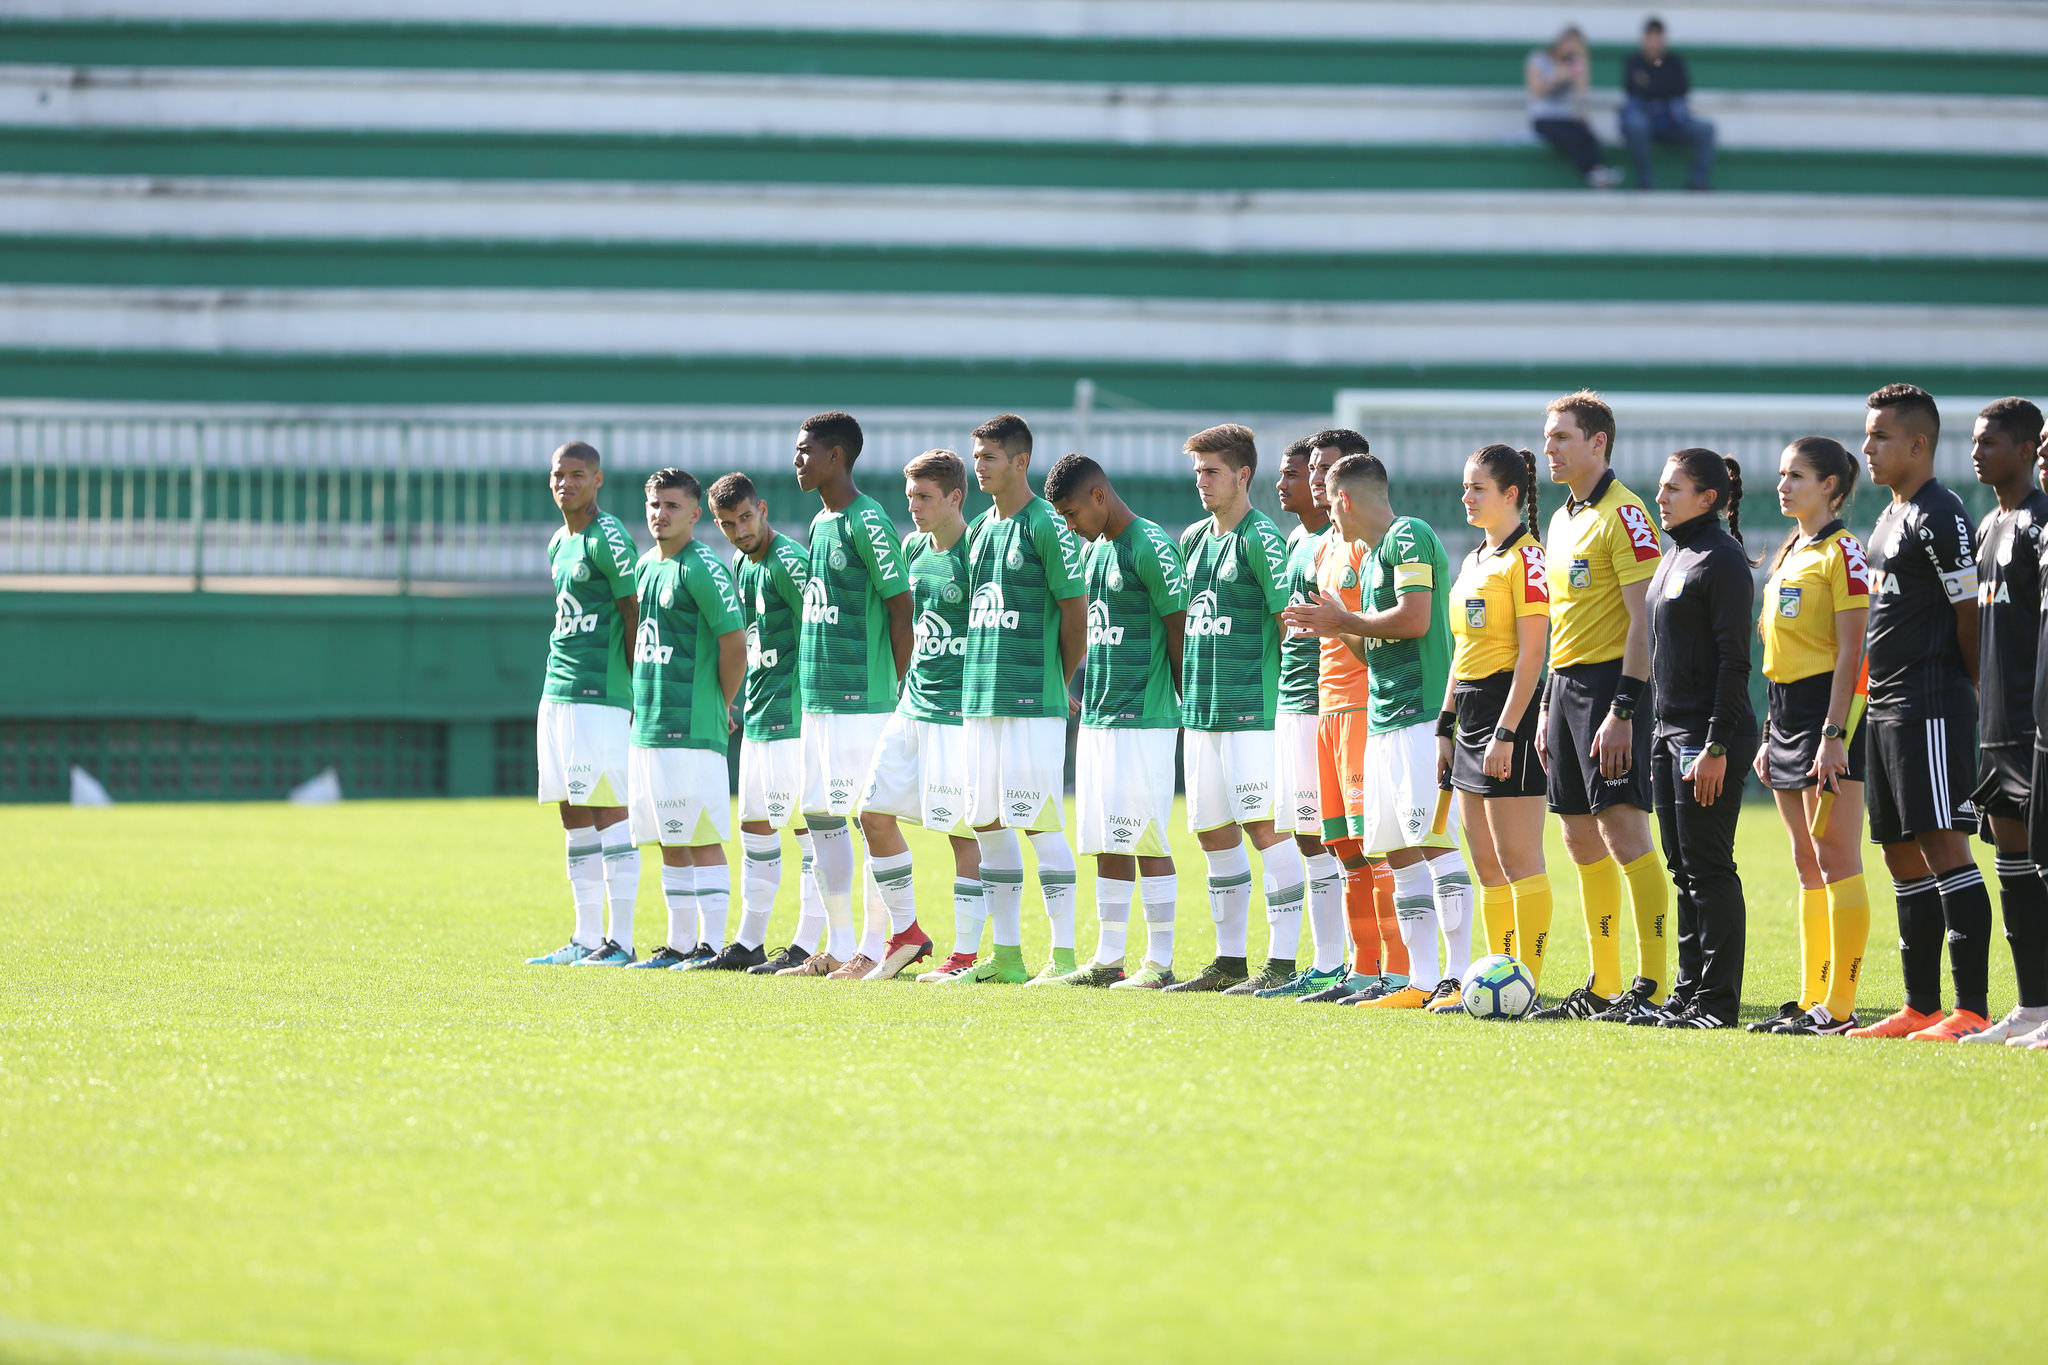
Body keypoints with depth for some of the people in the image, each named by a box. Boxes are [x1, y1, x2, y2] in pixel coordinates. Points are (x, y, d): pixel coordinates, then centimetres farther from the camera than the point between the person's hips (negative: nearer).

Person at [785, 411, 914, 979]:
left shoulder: (868, 522, -12)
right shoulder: (819, 524, 16)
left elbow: (901, 607, -13)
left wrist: (896, 689, -12)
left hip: (863, 700, -9)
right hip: (817, 698, 9)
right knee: (820, 817, 10)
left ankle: (874, 950, -1)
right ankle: (837, 949, 16)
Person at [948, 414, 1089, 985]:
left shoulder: (1047, 526, -9)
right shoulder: (979, 529, 15)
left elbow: (1075, 611, -8)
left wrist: (1061, 683, 0)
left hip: (1033, 704, -8)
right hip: (979, 700, 8)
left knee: (1040, 825, -8)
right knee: (988, 825, 8)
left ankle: (1063, 955, -5)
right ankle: (1006, 954, 14)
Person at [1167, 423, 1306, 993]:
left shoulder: (1260, 539, -9)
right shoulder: (1193, 539, 16)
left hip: (1252, 710, -8)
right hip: (1199, 710, 8)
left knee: (1264, 826, -9)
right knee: (1213, 833, 10)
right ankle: (1229, 961, 17)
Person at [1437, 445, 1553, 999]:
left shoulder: (1527, 559, -11)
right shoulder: (1473, 562, 17)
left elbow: (1532, 653, -16)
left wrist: (1506, 732, -20)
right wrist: (1446, 726, 18)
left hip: (1509, 707, -9)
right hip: (1471, 712, 9)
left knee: (1518, 860, -8)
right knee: (1486, 865, 10)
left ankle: (1528, 985, -7)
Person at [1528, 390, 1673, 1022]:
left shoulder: (1623, 514, -11)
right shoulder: (1563, 521, 17)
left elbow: (1645, 619, -16)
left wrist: (1622, 709, -22)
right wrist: (1549, 706, 19)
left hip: (1611, 684, -9)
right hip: (1566, 685, 9)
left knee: (1623, 829, -13)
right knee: (1583, 840, 10)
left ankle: (1651, 985, -14)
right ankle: (1603, 987, 15)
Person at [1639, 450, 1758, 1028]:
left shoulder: (1722, 562, -11)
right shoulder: (1675, 557, 17)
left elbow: (1733, 661, -16)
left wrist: (1717, 746, -20)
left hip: (1710, 737, -9)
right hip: (1670, 735, 9)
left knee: (1708, 869, -7)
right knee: (1684, 871, 11)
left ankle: (1718, 1000, -4)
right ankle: (1689, 993, 15)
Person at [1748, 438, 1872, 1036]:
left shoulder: (1842, 553, -9)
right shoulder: (1789, 555, 17)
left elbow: (1850, 651, -15)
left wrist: (1833, 733, -20)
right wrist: (1771, 735, 19)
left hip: (1829, 705, -9)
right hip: (1785, 706, 9)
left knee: (1835, 857, -9)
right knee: (1807, 863, 10)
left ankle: (1840, 1006, -10)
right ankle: (1812, 1000, 13)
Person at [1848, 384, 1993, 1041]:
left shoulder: (1939, 518, -13)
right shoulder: (1891, 517, 18)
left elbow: (1970, 616, -12)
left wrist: (1967, 694, -5)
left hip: (1931, 708, -10)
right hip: (1887, 708, 10)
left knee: (1942, 844, -12)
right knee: (1904, 855, 12)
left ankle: (1972, 1009, -13)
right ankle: (1921, 1008, 17)